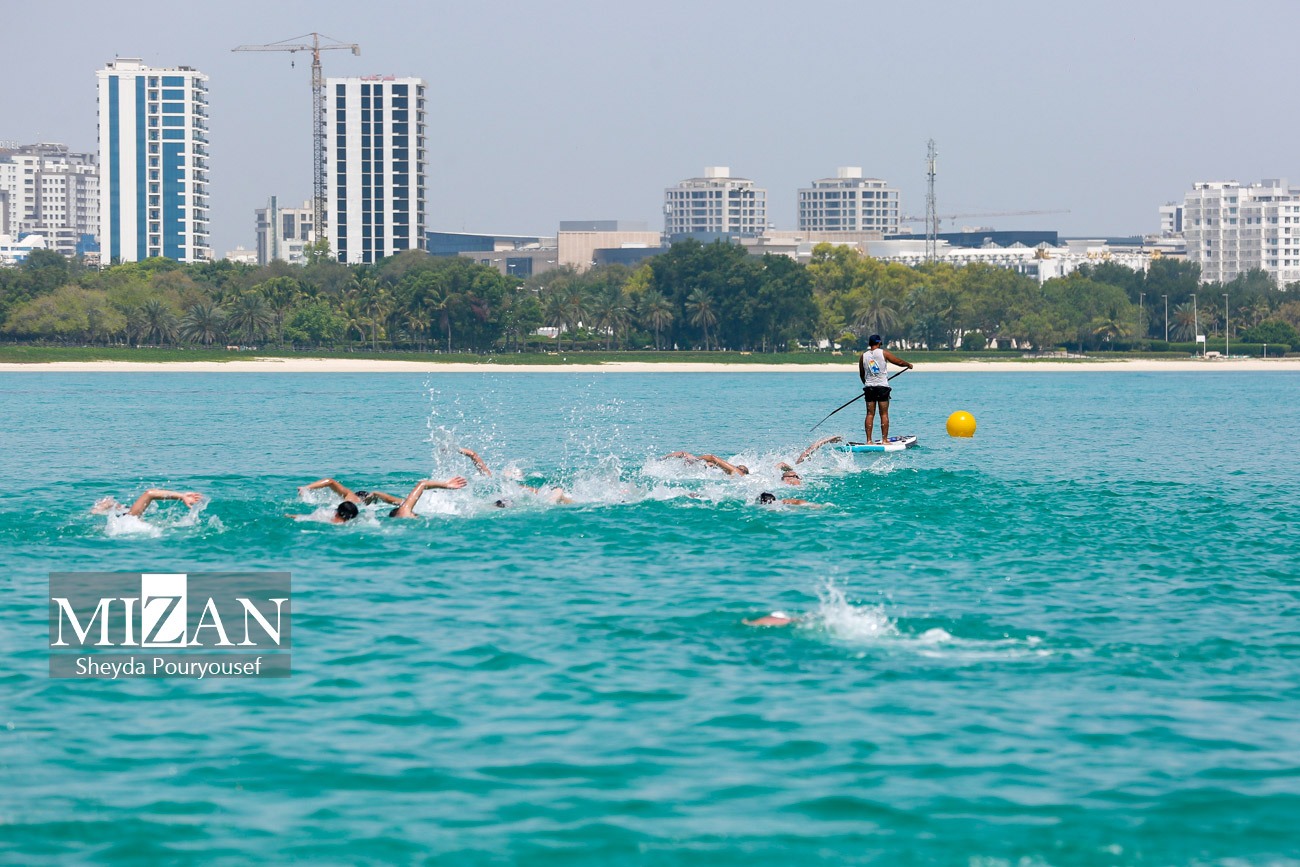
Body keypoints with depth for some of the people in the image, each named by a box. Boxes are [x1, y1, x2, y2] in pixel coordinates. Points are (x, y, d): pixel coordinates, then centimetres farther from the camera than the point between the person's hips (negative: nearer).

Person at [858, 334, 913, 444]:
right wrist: (908, 365, 22)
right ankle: (884, 439, -2)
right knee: (884, 414, 1)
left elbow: (861, 374, 15)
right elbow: (899, 362, 2)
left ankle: (869, 440, 0)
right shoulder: (883, 353, -3)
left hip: (869, 387, 3)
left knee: (870, 414, 4)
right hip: (882, 387, -3)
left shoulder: (863, 356, 6)